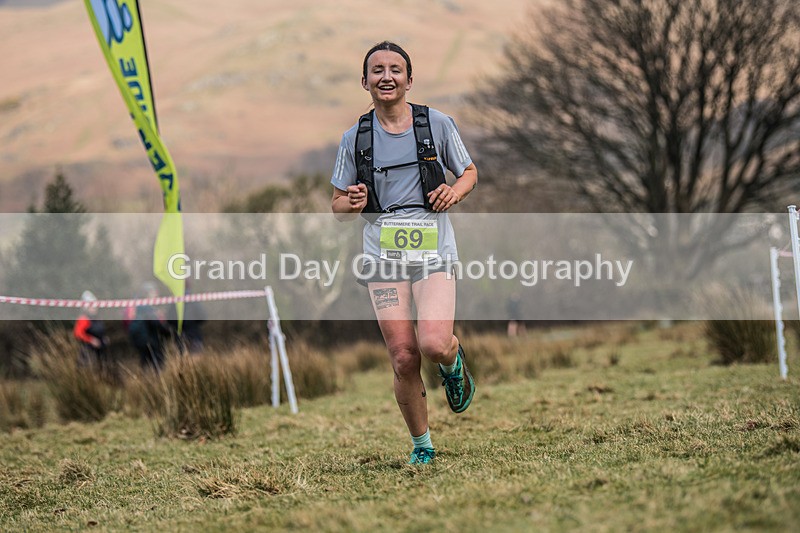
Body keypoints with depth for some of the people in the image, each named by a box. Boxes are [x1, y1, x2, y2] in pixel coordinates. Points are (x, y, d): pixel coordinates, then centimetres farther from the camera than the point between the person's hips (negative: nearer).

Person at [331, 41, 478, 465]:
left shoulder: (437, 124, 3)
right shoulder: (355, 138, 7)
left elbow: (470, 172, 16)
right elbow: (338, 205, 13)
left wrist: (455, 192, -6)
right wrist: (352, 204, -10)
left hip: (433, 251, -1)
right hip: (383, 253, 1)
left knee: (433, 345, -21)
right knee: (404, 359, -4)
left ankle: (454, 360, 17)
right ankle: (421, 445, 16)